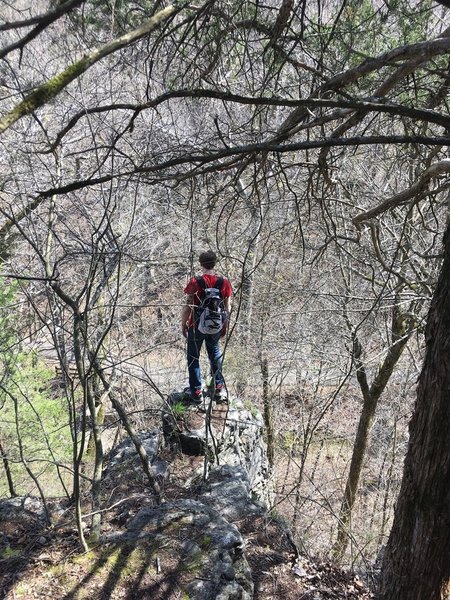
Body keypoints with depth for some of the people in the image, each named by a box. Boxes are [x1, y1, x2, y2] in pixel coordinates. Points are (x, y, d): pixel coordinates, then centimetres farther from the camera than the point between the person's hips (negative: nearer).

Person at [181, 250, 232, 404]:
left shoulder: (195, 282, -16)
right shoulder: (224, 282, -7)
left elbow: (187, 307, -12)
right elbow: (227, 308, 0)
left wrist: (183, 324, 2)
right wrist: (225, 326, 13)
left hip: (197, 326, -3)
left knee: (193, 357, 13)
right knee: (215, 353, 24)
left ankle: (196, 392, 15)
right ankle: (219, 387, 26)